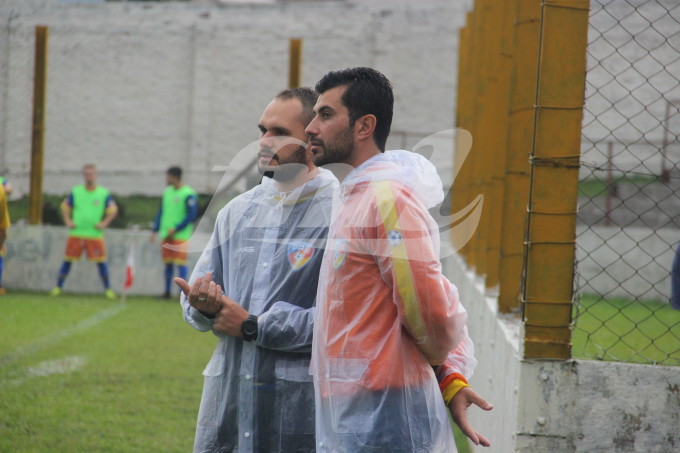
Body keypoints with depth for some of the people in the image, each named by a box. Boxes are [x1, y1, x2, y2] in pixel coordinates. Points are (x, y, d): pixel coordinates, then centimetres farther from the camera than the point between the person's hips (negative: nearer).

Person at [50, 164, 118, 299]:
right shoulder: (75, 192, 6)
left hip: (95, 234, -1)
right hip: (76, 234, 1)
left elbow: (113, 210, 7)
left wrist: (104, 223, -5)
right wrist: (67, 221, 2)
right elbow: (65, 207, 16)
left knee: (101, 261, -5)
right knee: (68, 260, 1)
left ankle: (108, 289, 4)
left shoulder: (104, 193, 3)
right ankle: (58, 287, 8)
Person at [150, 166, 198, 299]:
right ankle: (167, 291, 16)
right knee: (168, 263, 10)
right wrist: (155, 230, 12)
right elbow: (161, 212, 18)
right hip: (166, 235, 6)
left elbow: (191, 216, -11)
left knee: (180, 263, -7)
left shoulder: (188, 194, -9)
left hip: (180, 235, -6)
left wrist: (176, 229, -14)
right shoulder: (167, 192, 12)